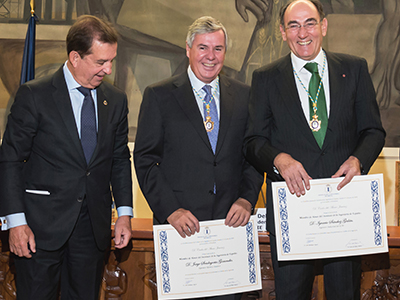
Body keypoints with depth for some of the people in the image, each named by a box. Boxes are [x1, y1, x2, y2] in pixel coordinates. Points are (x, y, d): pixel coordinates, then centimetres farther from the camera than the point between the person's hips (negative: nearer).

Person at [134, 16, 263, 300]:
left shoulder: (244, 95, 9)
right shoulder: (159, 96, 0)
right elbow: (145, 160, -3)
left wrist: (247, 199, -5)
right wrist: (171, 210, -13)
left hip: (231, 220, 3)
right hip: (180, 223, -2)